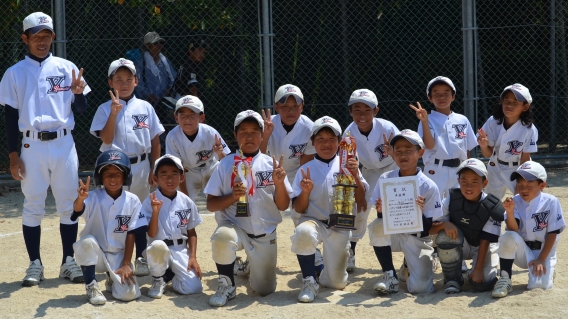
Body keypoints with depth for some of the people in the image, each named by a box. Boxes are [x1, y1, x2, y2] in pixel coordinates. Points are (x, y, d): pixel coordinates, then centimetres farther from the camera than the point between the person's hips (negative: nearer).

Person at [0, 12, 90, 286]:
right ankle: (35, 264, 9)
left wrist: (78, 93, -15)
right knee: (33, 207, 1)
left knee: (69, 206, 4)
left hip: (64, 144, 1)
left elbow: (81, 109, 7)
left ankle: (69, 262, 13)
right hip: (32, 146, -1)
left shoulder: (67, 68, 6)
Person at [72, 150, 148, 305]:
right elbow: (78, 209, -36)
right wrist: (80, 198, -59)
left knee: (128, 294, -19)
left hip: (119, 255, 1)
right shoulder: (93, 197, -13)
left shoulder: (132, 201, -7)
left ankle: (113, 278, 19)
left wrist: (126, 264, -10)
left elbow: (131, 234, -5)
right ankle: (91, 286, -13)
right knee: (87, 241, -35)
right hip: (95, 254, -1)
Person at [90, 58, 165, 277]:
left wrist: (154, 169, 2)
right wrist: (114, 112, -21)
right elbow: (106, 139, -14)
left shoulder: (145, 108, 4)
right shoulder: (105, 109, -1)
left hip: (140, 166, 2)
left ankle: (141, 259, 18)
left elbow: (155, 141, 6)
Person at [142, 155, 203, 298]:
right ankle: (158, 280, -7)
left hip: (181, 250, 3)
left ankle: (170, 275, 19)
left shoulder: (187, 202, 3)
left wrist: (193, 257, 0)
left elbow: (191, 233, 11)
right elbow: (151, 234, -10)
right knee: (158, 245, -40)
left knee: (194, 287, -18)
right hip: (160, 249, -3)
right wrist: (155, 211, -22)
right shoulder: (151, 202, -6)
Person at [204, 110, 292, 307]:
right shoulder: (226, 165, -2)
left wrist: (279, 183, -19)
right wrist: (232, 196, -22)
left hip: (265, 235, 2)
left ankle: (251, 267, 40)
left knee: (265, 289, 4)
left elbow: (283, 206, 0)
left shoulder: (271, 165, 0)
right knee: (223, 237, -37)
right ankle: (227, 286, -12)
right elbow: (211, 204, -3)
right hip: (234, 226, -2)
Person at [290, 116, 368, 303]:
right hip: (313, 221, -1)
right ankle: (310, 282, -19)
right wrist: (305, 191, -20)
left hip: (340, 226, 1)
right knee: (303, 232, -38)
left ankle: (323, 265, 38)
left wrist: (355, 175, -18)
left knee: (337, 283, 1)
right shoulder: (306, 170, 1)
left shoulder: (347, 166, 2)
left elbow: (361, 201, -4)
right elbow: (298, 209, -1)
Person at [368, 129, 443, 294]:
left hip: (418, 238, -2)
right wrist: (381, 211, -26)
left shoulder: (429, 186, -13)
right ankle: (390, 276, -15)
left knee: (420, 288, -19)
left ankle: (410, 265, 18)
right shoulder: (385, 179, -6)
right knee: (377, 226, -32)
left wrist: (420, 214, -31)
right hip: (393, 233, 2)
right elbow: (381, 218, -3)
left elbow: (430, 229, -11)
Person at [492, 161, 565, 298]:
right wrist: (510, 211, -36)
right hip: (522, 251, 1)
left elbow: (553, 233, -9)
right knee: (508, 237, -31)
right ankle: (505, 280, -17)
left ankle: (548, 272, 15)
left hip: (544, 252, -1)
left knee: (539, 286, -24)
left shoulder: (551, 202, -13)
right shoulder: (515, 201, -7)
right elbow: (513, 230, -19)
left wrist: (541, 259, -12)